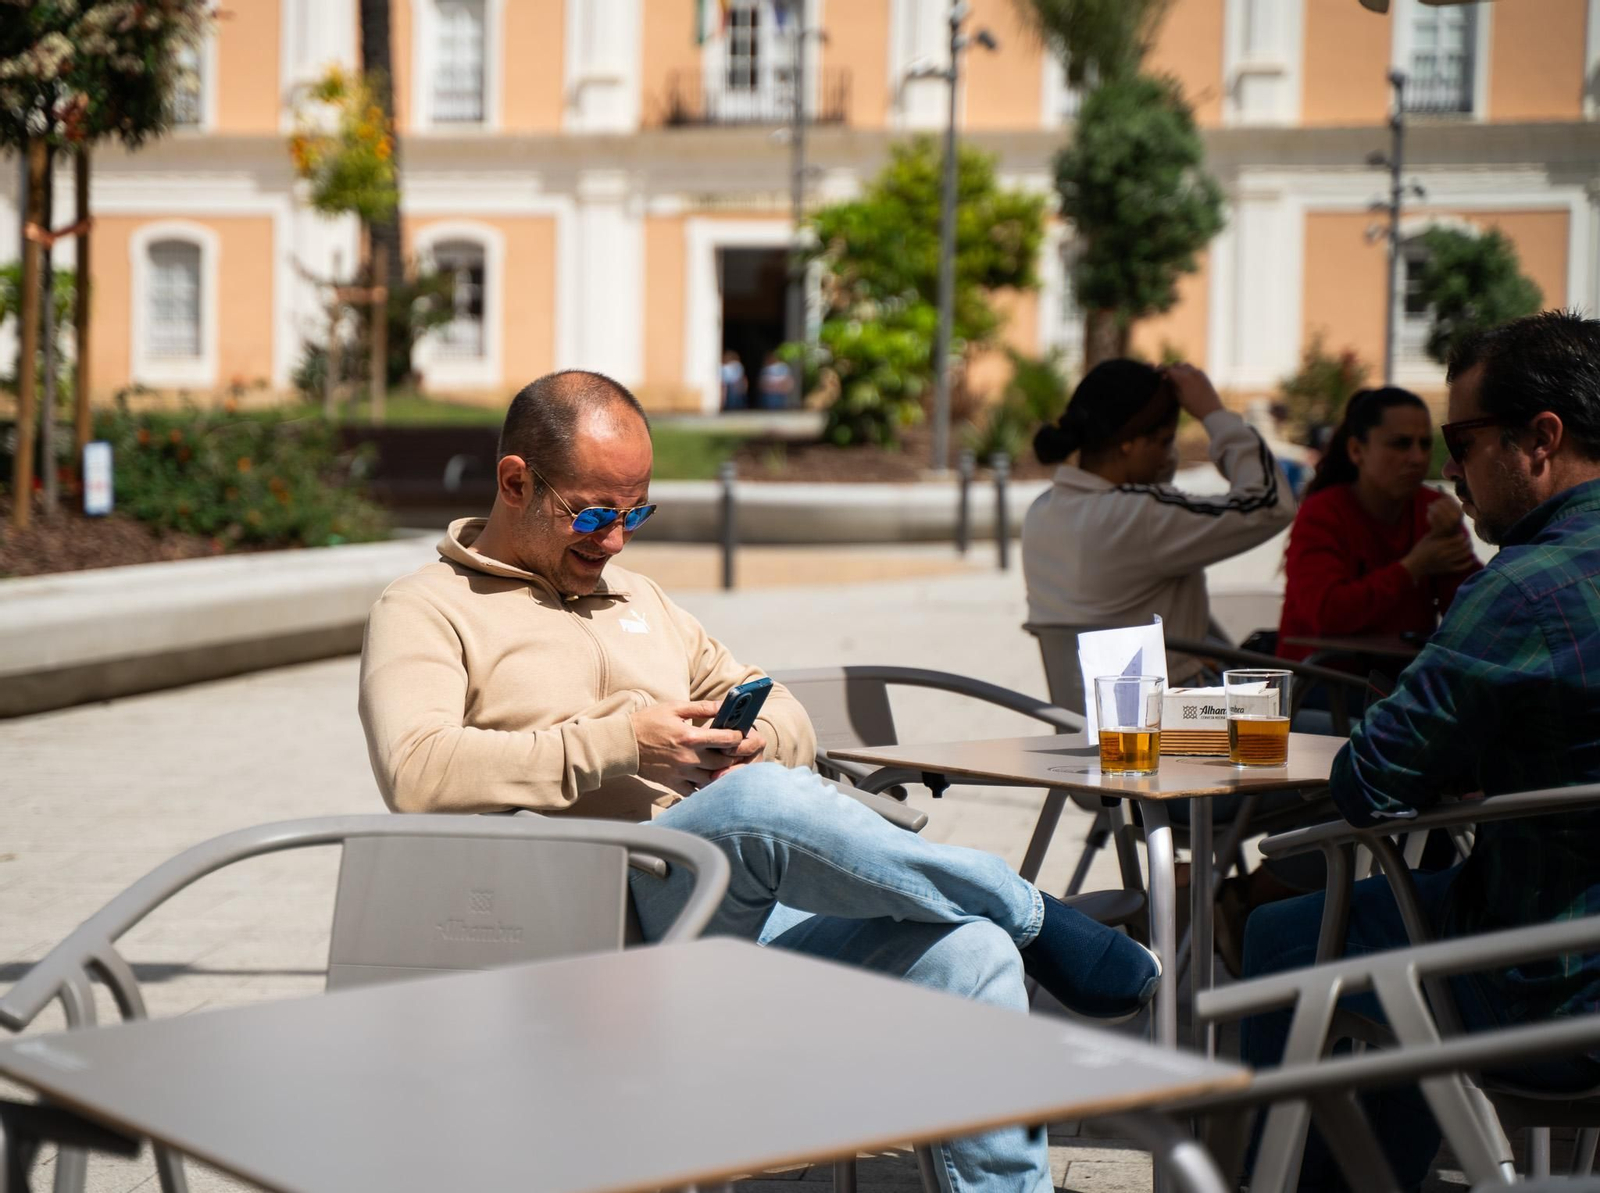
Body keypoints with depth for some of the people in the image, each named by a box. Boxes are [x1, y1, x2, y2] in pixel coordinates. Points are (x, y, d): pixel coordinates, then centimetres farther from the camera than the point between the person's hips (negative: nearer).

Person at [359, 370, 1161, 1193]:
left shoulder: (639, 600, 29)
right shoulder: (426, 612, 6)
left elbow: (790, 722, 27)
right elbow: (418, 776, -14)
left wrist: (756, 740, 1)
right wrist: (622, 742, -18)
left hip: (747, 909, 7)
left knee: (967, 947, -20)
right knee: (759, 805, -36)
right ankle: (1029, 915, -13)